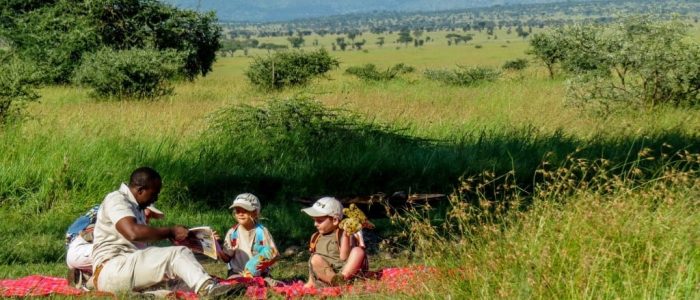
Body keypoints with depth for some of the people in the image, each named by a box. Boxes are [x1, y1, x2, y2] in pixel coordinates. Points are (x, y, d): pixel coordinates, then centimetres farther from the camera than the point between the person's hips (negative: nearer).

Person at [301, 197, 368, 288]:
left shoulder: (343, 234, 2)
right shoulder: (316, 238, 18)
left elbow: (344, 258, -13)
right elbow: (313, 264, 21)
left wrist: (345, 236, -22)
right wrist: (311, 282, 12)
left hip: (345, 269, -3)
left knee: (358, 251, -25)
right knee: (316, 259, -23)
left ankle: (343, 277, -46)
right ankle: (335, 280, -40)